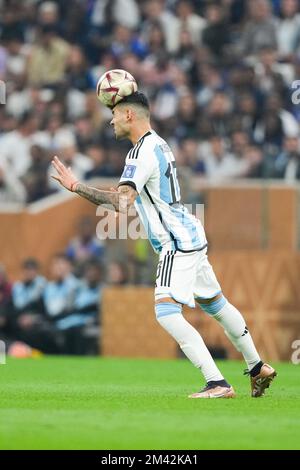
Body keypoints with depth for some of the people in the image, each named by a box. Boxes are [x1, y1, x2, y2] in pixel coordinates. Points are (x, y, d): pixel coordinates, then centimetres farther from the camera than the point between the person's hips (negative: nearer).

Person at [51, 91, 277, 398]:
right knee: (214, 304, 24)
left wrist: (76, 187, -43)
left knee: (167, 312, -20)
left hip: (179, 243, -11)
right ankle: (258, 368, 39)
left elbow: (122, 200, -32)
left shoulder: (143, 152, -18)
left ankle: (217, 384, -28)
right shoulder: (157, 143, 14)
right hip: (190, 236, 11)